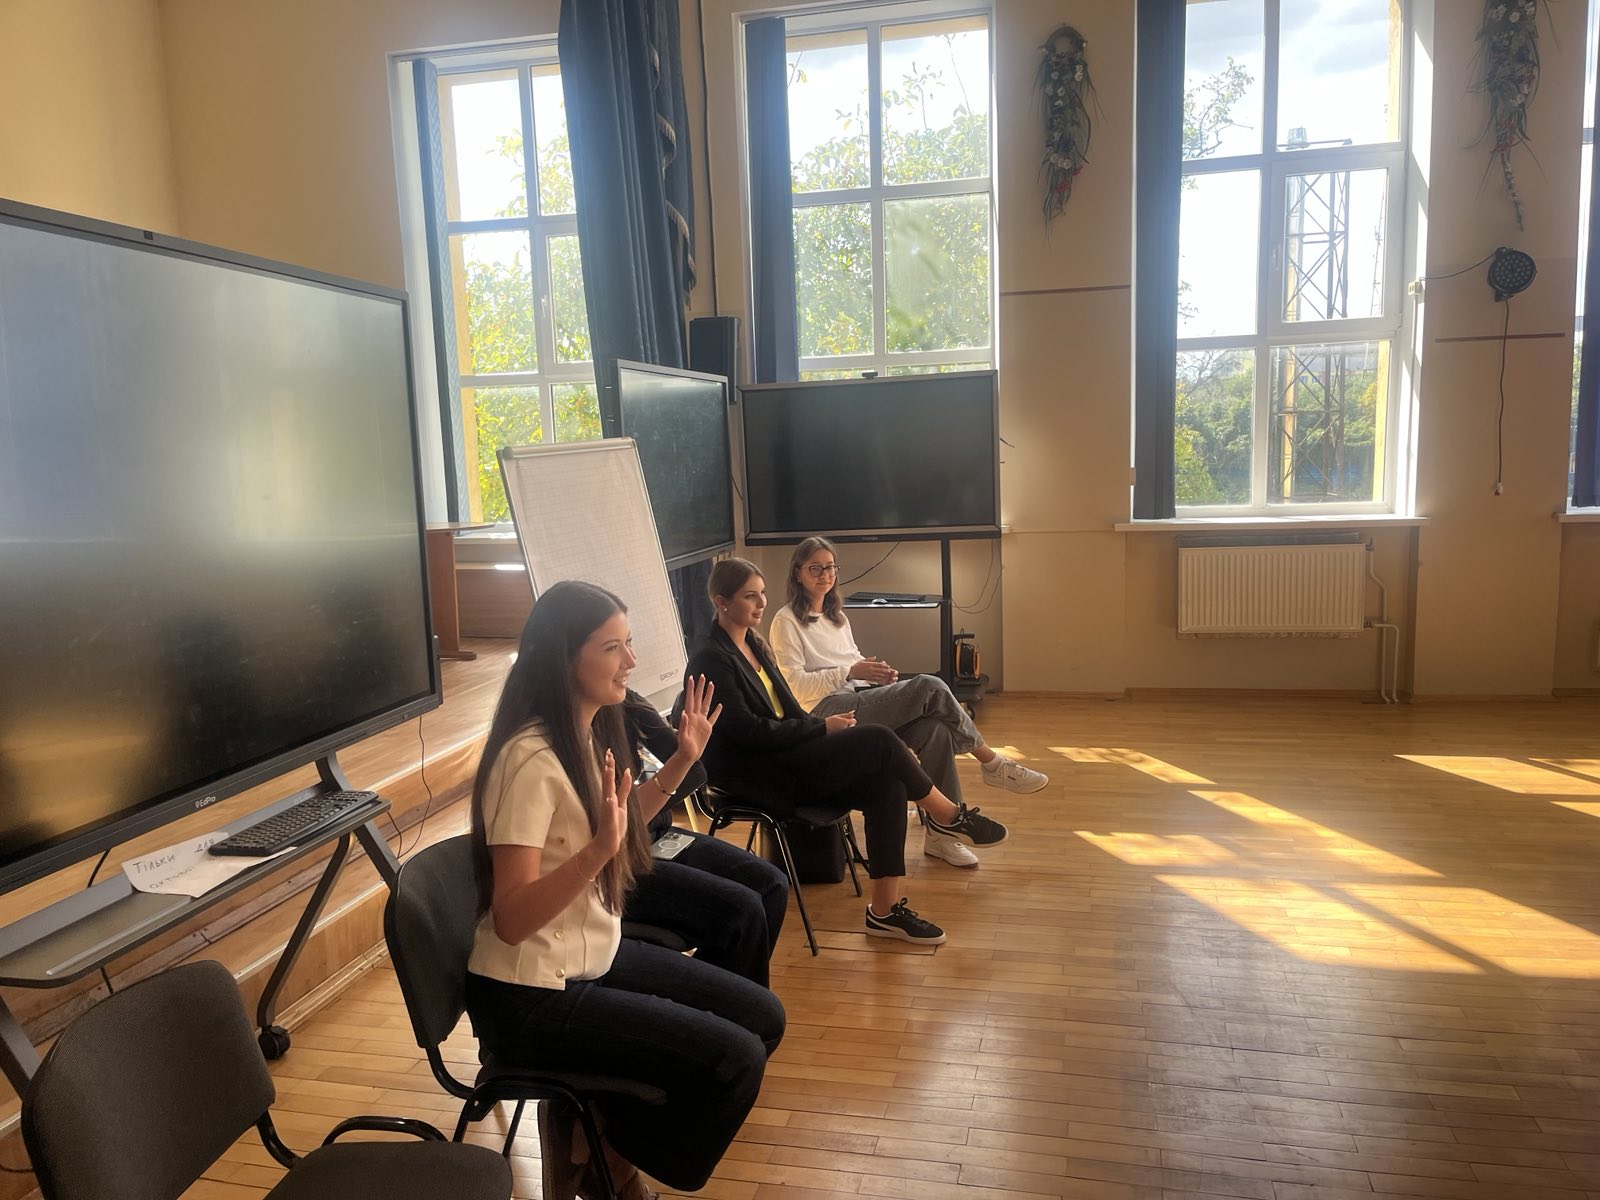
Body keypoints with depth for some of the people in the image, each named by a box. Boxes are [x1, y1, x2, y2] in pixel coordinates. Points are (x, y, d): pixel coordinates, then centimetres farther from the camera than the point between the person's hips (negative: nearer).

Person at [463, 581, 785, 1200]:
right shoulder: (531, 758, -25)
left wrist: (681, 761, 10)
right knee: (736, 1061, -15)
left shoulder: (591, 732, 3)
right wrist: (599, 848, -39)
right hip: (533, 995, -9)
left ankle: (601, 1126, 17)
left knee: (762, 1017, 7)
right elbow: (511, 921, -27)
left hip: (596, 957, 9)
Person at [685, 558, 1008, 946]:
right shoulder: (710, 660, -13)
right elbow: (747, 731, -19)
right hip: (756, 777, -9)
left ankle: (885, 910, -8)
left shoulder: (753, 644, 14)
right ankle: (950, 817, 2)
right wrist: (823, 727, -15)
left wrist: (822, 727, -4)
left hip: (786, 759, 9)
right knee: (878, 740, -20)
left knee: (887, 787, -15)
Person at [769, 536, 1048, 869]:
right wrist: (851, 672, -18)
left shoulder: (837, 616, 23)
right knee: (930, 687, -25)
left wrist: (877, 671, 0)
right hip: (827, 711, -7)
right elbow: (794, 686, -10)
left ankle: (940, 830, -17)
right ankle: (993, 764, -10)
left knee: (935, 728, -24)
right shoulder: (786, 621, 0)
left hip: (862, 701, 7)